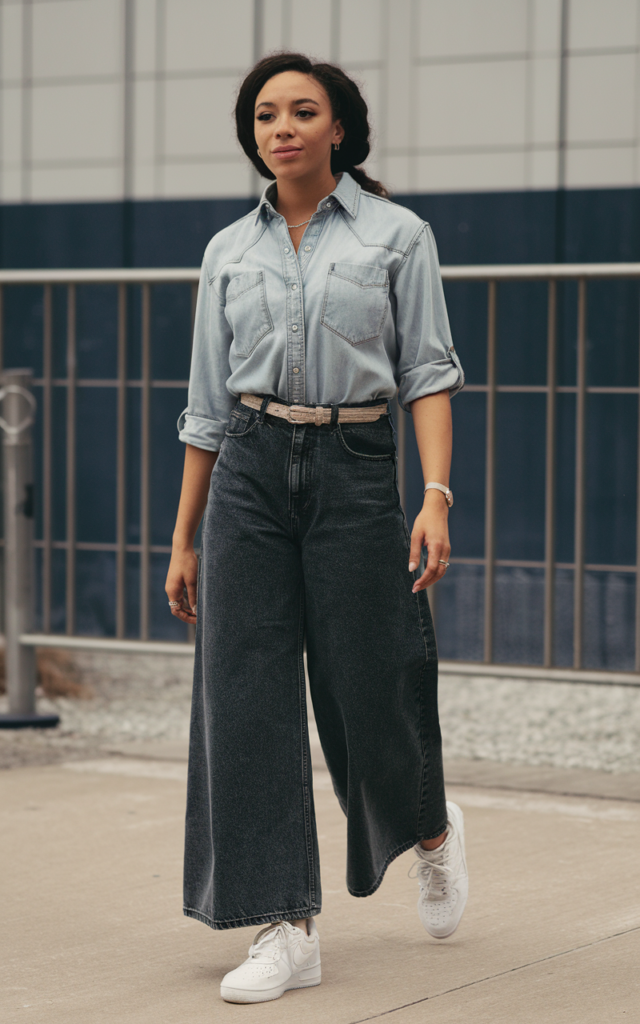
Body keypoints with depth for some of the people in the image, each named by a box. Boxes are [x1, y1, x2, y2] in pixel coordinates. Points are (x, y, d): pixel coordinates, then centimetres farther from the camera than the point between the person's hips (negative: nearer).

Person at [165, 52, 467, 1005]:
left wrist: (437, 496, -15)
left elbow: (428, 373, -2)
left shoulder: (397, 234, 2)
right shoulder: (230, 250, 10)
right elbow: (208, 404, 12)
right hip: (250, 472, 3)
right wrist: (182, 539, 11)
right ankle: (288, 928, 1)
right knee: (247, 693, -5)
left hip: (354, 471, -3)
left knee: (368, 693, 0)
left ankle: (433, 828, 35)